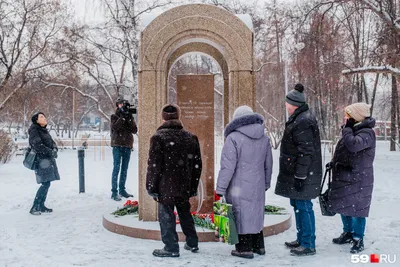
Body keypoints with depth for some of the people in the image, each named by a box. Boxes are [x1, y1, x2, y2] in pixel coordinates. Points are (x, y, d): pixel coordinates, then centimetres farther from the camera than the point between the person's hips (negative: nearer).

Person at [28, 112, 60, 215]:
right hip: (41, 160, -8)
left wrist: (55, 149, -5)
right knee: (45, 184, -13)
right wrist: (50, 152, -17)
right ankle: (34, 208, -7)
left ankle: (41, 206, 18)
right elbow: (37, 145, -18)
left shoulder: (44, 131, 18)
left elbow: (52, 143, 16)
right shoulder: (34, 130, -7)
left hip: (49, 160, 8)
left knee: (46, 184, 9)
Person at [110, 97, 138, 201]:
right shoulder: (115, 116, 3)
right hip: (117, 145, -4)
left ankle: (122, 190, 20)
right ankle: (114, 192, -8)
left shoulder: (130, 117, 11)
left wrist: (129, 119, -12)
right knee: (116, 168, -8)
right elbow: (114, 128, -15)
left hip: (127, 145, 4)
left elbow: (134, 130, 0)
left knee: (124, 169, 10)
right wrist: (122, 117, -18)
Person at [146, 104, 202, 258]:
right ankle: (192, 243, 30)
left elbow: (154, 166, -13)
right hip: (184, 186, 6)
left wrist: (151, 187, -4)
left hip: (166, 187, -6)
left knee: (166, 216, 4)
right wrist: (193, 186, 17)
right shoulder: (191, 138, 6)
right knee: (185, 213, 20)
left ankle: (171, 248, 8)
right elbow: (197, 165, 10)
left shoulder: (159, 137, -10)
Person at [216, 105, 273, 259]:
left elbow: (228, 166, -16)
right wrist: (266, 183, 25)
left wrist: (220, 188, -10)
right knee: (256, 214, 18)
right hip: (258, 187, 7)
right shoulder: (264, 138, 8)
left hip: (239, 188, -6)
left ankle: (245, 249, 12)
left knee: (241, 216, 4)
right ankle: (258, 246, 29)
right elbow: (268, 164, 15)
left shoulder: (234, 138, -14)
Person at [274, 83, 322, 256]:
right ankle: (301, 239, 31)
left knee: (303, 206, -3)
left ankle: (308, 245, 7)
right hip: (295, 172, 11)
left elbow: (306, 152, -23)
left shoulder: (303, 122, -20)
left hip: (303, 174, -11)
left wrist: (300, 176, -22)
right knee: (297, 204, 18)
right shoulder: (298, 118, 13)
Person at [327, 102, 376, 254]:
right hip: (344, 176, 9)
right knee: (343, 206, 16)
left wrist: (347, 128, -22)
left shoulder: (367, 133, -17)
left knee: (357, 208, -2)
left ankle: (358, 239, 11)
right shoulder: (353, 130, 12)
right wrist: (334, 163, 13)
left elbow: (353, 145, -35)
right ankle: (348, 233, 32)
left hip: (358, 179, -9)